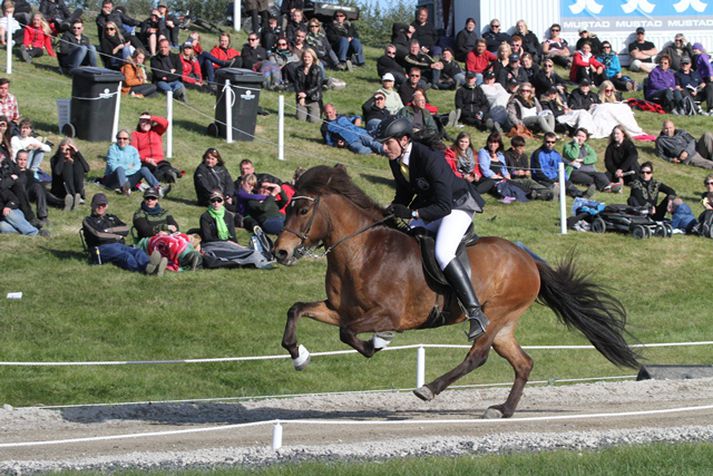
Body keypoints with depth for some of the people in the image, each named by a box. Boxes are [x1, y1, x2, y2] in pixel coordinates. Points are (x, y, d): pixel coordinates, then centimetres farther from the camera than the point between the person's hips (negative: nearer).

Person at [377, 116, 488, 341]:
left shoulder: (430, 159, -32)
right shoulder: (396, 162, -5)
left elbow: (444, 207, -32)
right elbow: (404, 194, 13)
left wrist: (412, 213, -40)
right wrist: (390, 213, -5)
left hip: (457, 205, -9)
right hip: (429, 207, 9)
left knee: (442, 254, -30)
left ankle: (476, 313, -31)